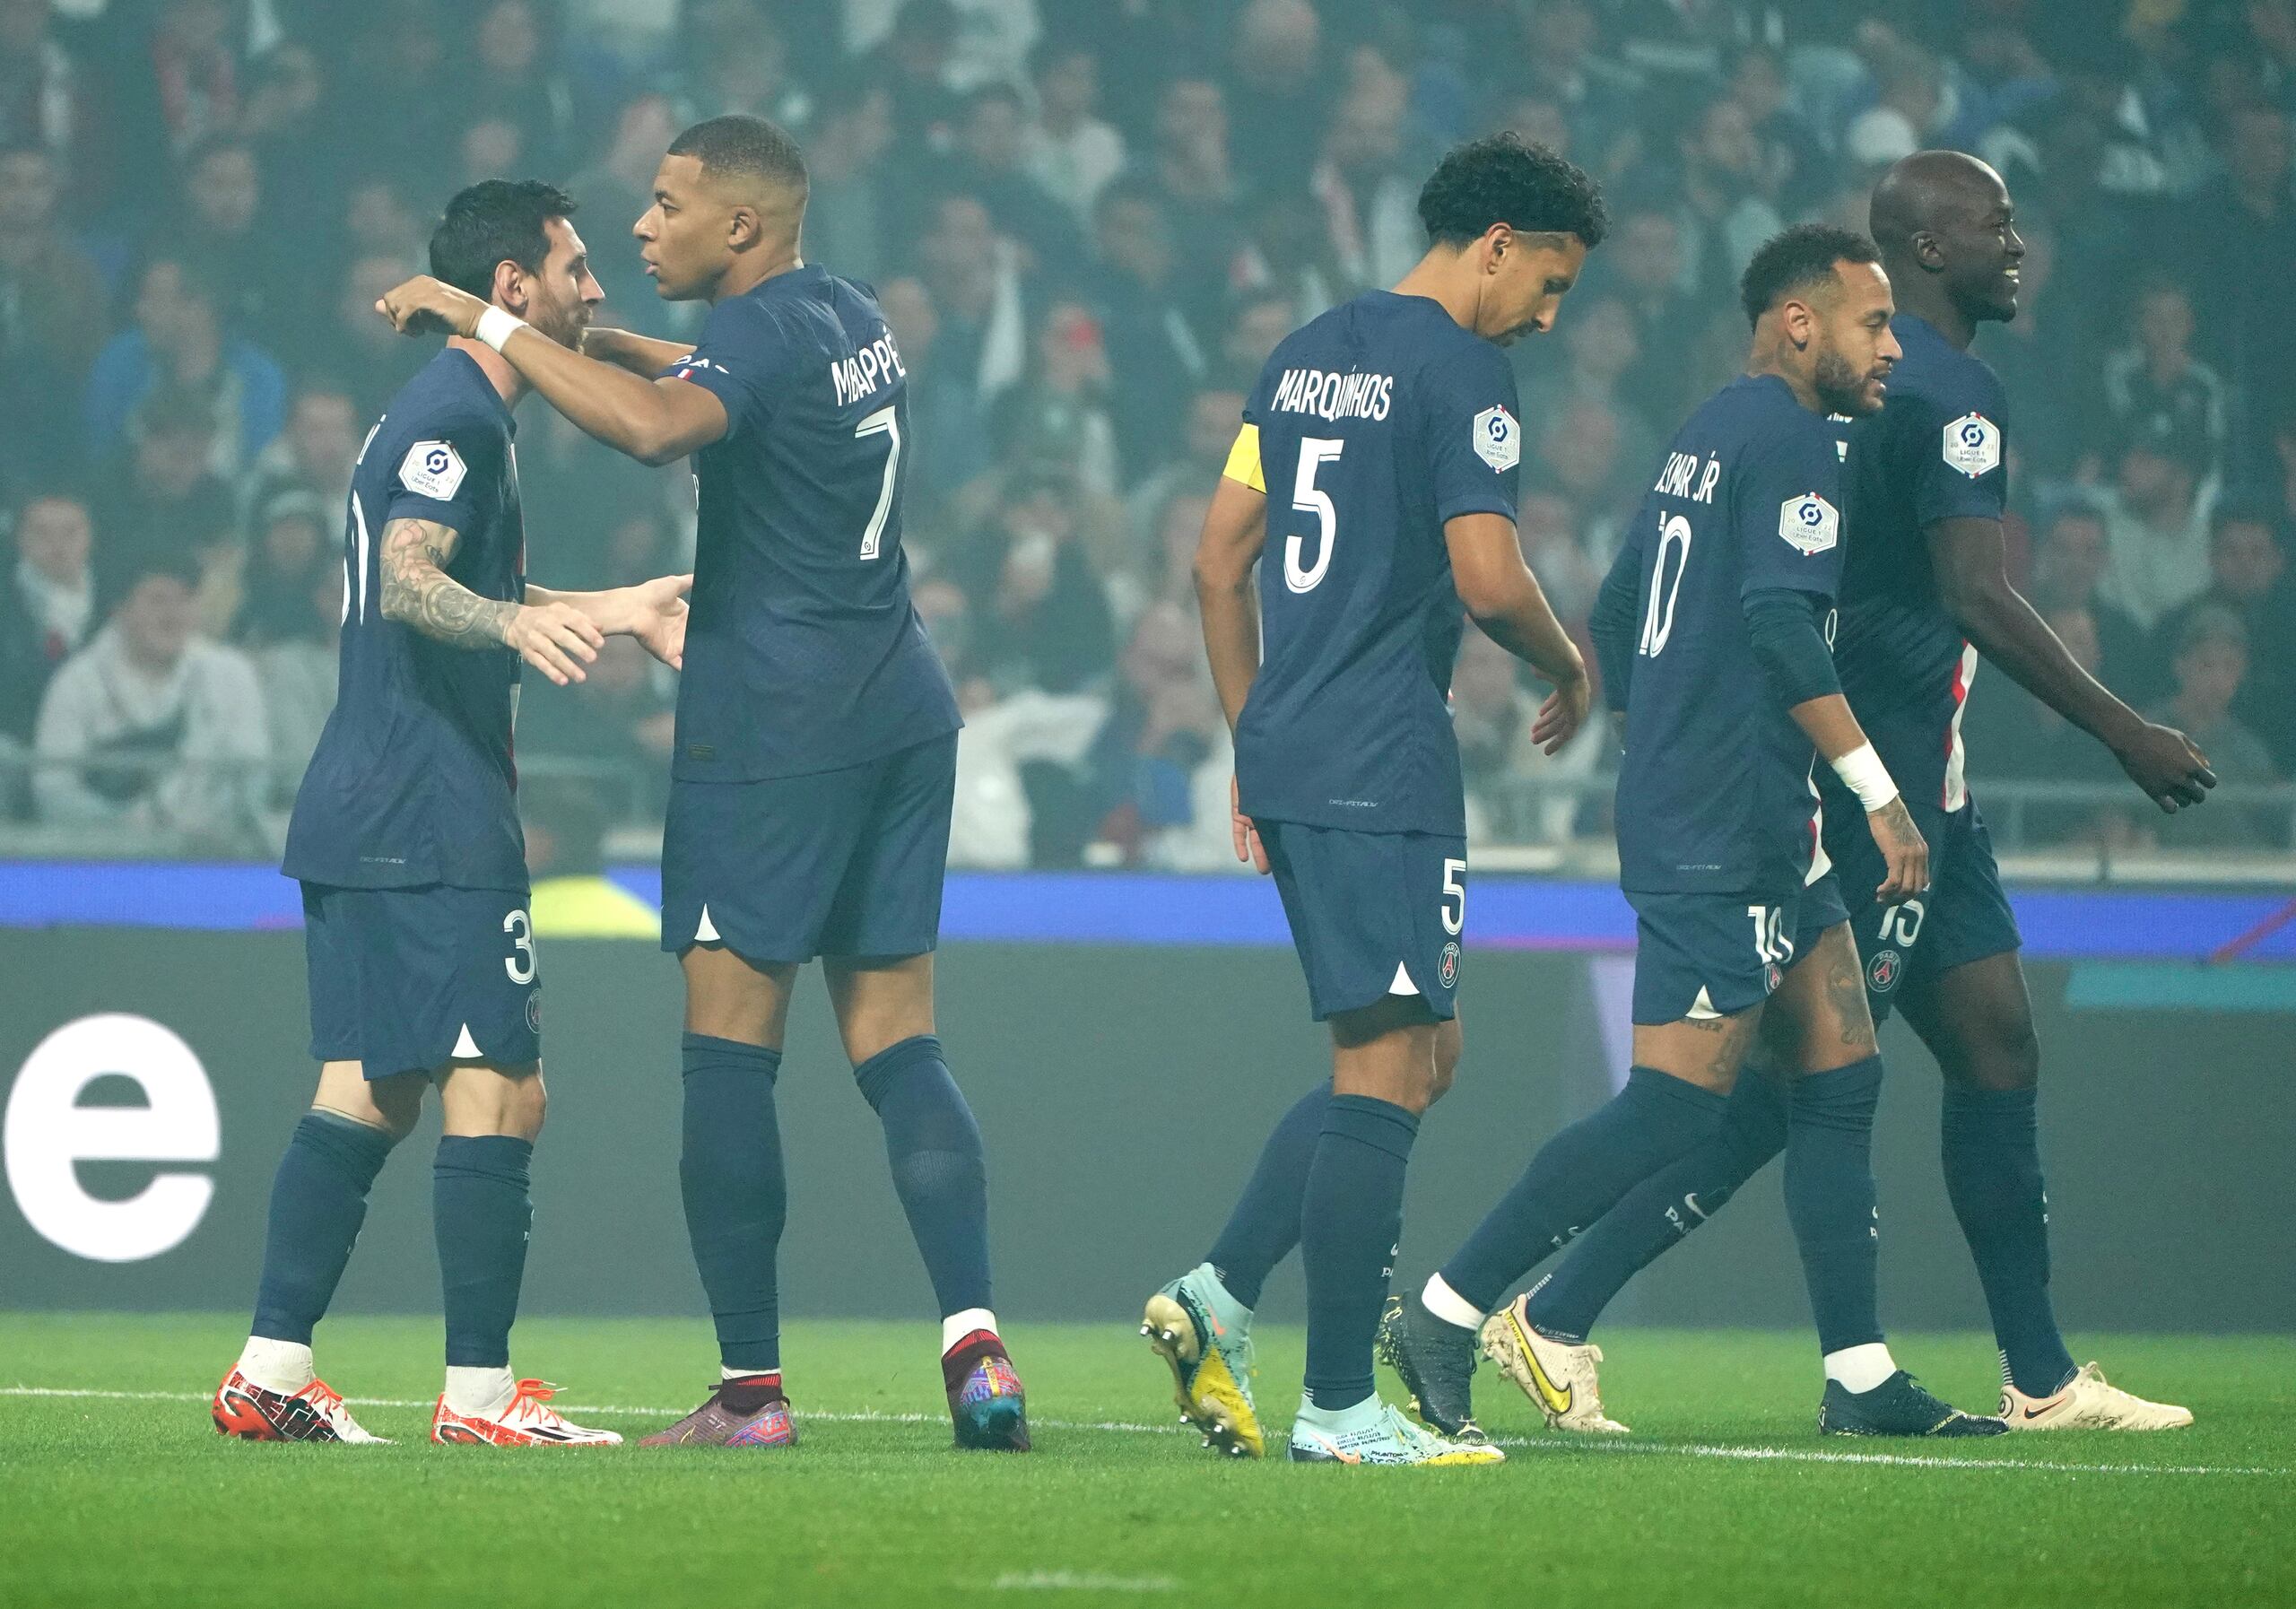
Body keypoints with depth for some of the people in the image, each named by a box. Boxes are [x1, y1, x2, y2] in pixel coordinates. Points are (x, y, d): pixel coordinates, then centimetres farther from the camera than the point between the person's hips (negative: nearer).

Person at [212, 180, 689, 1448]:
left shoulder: (447, 413, 22)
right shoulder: (455, 416, -11)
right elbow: (409, 582, -26)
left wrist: (619, 609, 42)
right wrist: (519, 622, -44)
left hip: (358, 811, 11)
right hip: (432, 825, -11)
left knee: (364, 1095, 10)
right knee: (498, 1096, -10)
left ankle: (268, 1376, 9)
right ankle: (478, 1394, -12)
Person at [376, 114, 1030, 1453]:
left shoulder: (764, 332, -12)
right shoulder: (851, 316, 15)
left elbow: (656, 425, -34)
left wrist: (497, 328, -24)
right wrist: (587, 340, 25)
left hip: (778, 726, -8)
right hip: (904, 714, 8)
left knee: (731, 1051, -3)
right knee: (899, 1047, 5)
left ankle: (752, 1386, -5)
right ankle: (974, 1339, -11)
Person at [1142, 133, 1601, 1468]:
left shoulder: (1306, 356, 18)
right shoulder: (1461, 369, -9)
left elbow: (1220, 563, 19)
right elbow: (1488, 576, -16)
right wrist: (1570, 671, 3)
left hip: (1290, 757, 9)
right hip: (1386, 766, -9)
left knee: (1416, 1057, 16)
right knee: (1390, 1069, -6)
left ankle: (1219, 1297, 6)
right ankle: (1340, 1408, -7)